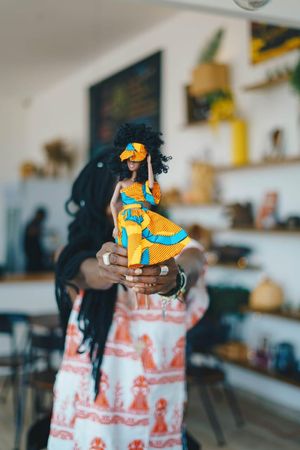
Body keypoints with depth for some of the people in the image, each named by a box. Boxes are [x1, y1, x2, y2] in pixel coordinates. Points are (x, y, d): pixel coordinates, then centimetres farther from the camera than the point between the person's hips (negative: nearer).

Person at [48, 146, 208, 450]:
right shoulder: (80, 256, -4)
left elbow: (192, 268, -29)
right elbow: (90, 275, -26)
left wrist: (174, 278, -52)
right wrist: (108, 269, -49)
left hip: (156, 413, 0)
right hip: (88, 410, 0)